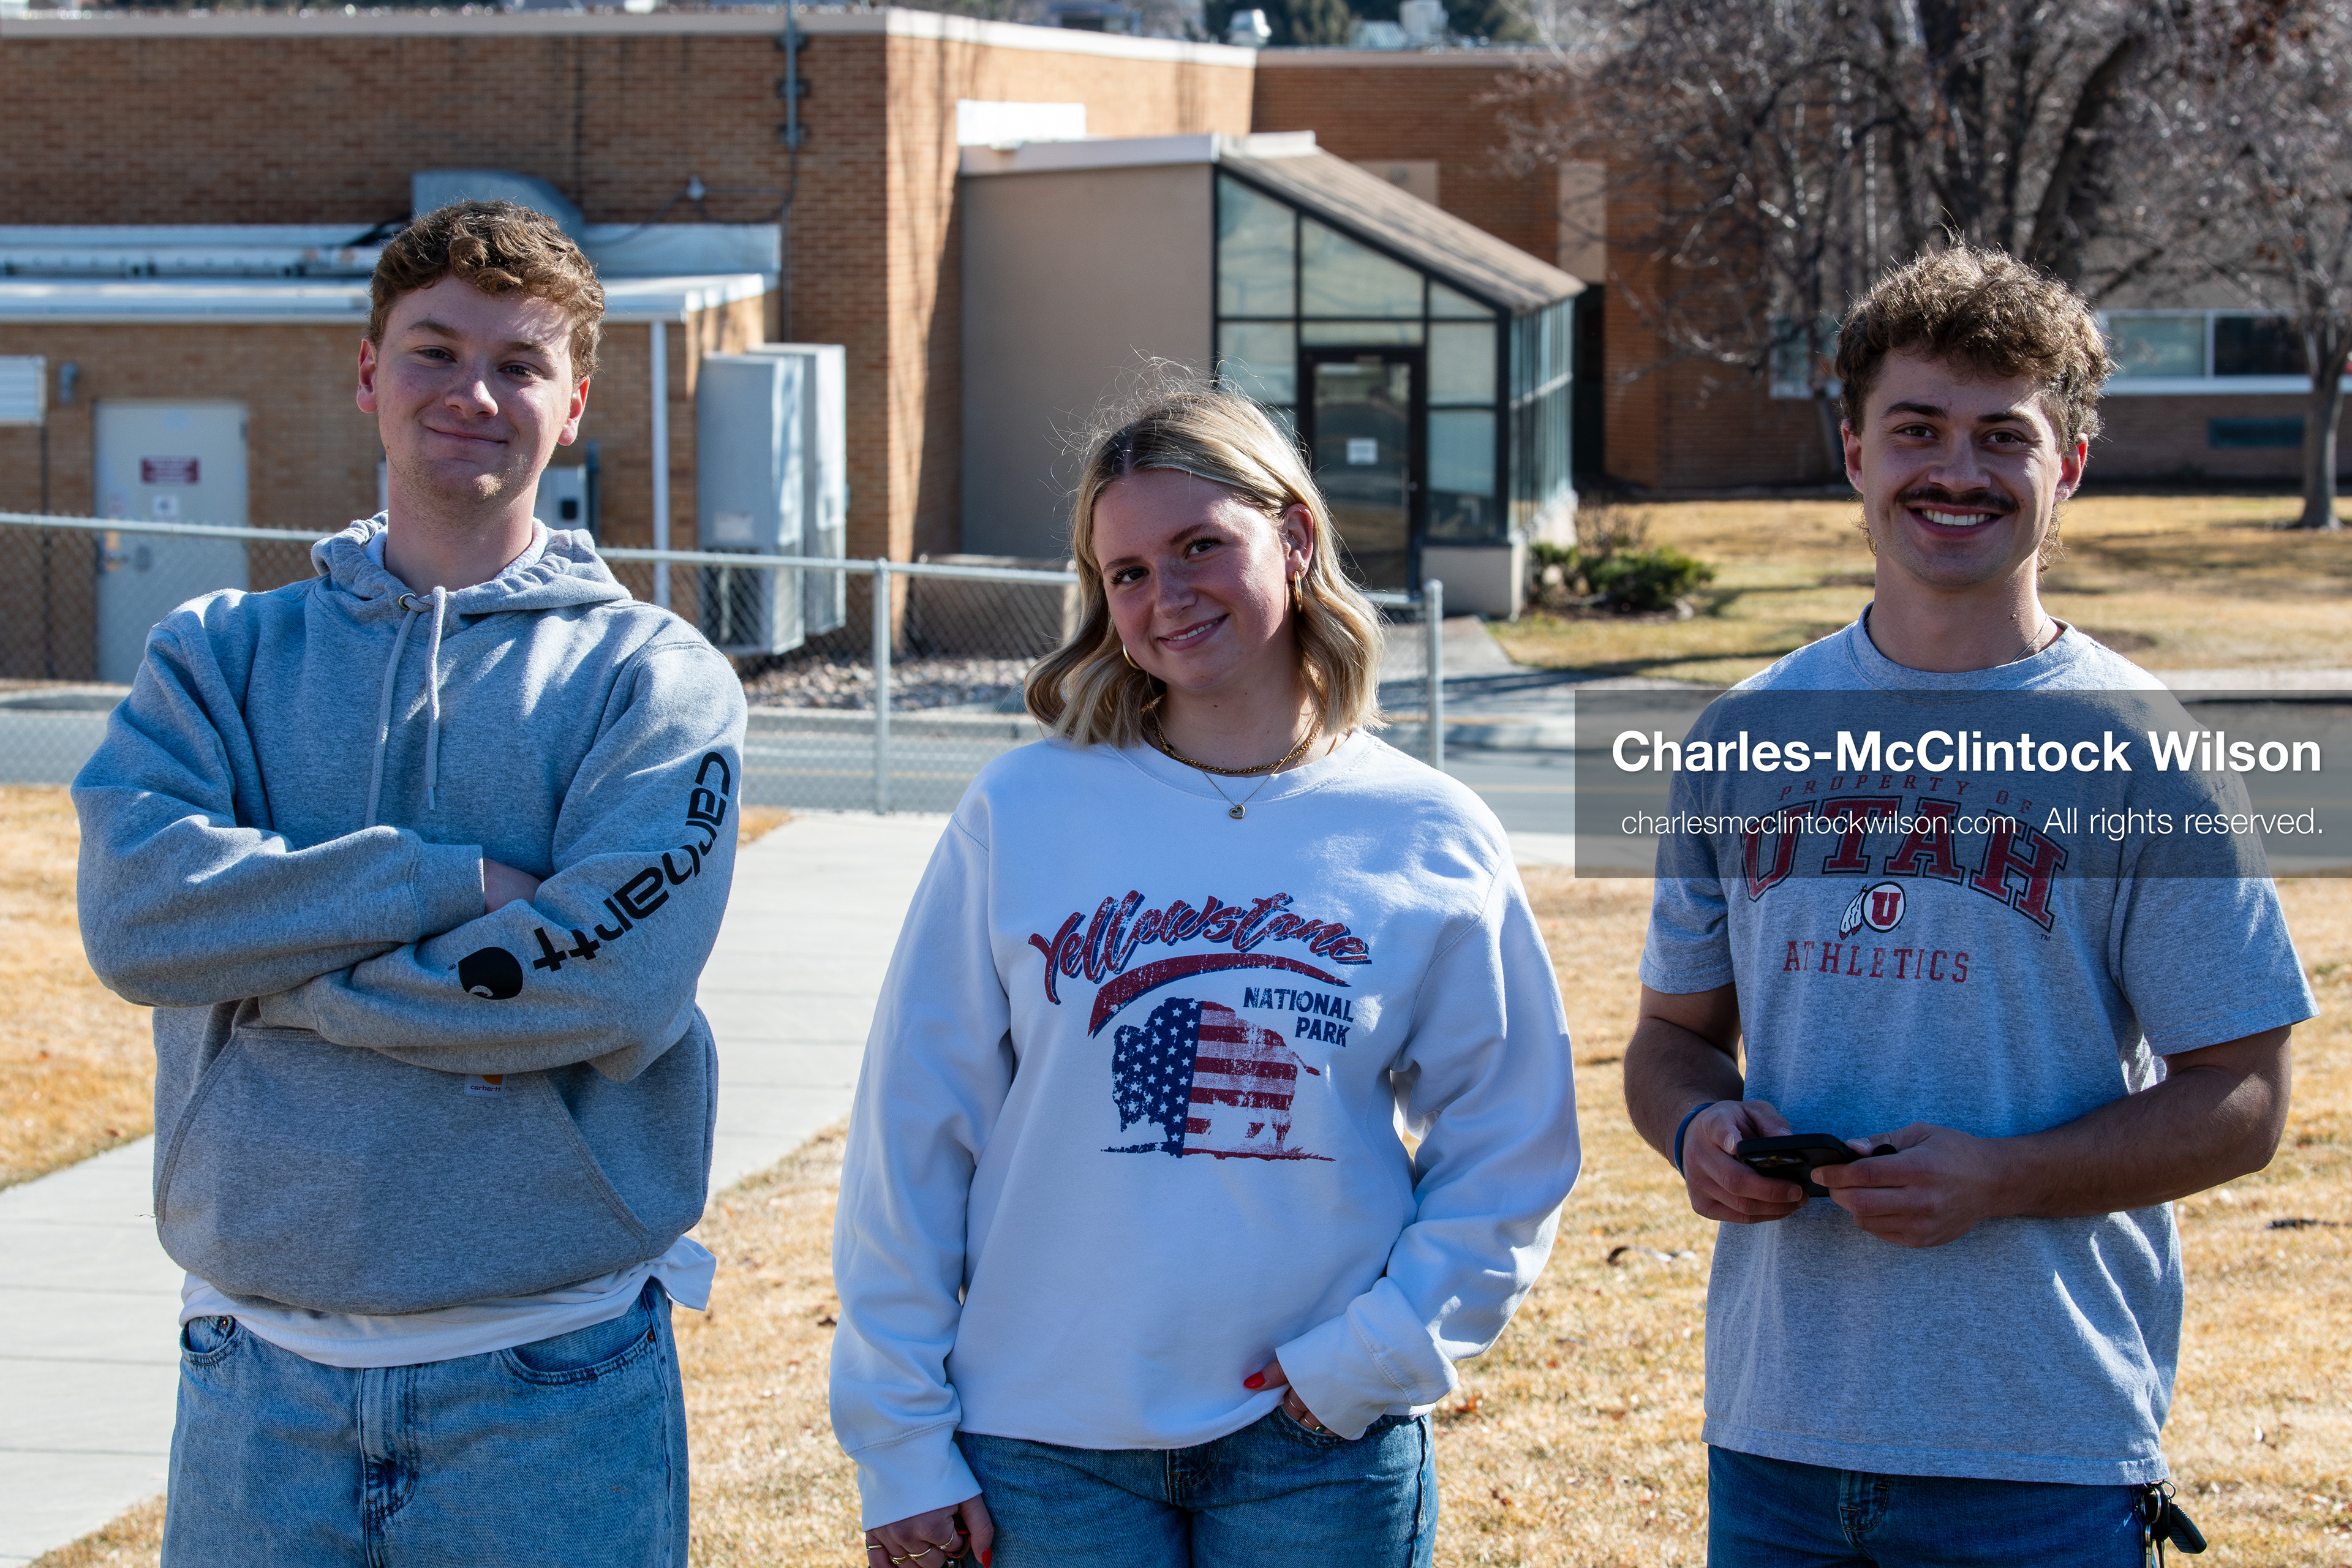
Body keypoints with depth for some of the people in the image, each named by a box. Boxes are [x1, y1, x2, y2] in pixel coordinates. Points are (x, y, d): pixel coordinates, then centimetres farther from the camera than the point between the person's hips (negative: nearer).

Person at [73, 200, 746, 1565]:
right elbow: (135, 909, -9)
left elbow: (617, 982, -16)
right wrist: (461, 881, -15)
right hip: (258, 1380, 2)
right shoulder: (222, 655, 9)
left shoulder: (652, 677, 0)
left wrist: (268, 966, -10)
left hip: (553, 1388, -2)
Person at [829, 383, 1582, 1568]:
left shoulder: (1430, 840, 1)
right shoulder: (1022, 814, -1)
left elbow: (1510, 1156, 4)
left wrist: (1373, 1357, -8)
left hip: (1322, 1456, 0)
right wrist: (901, 1442, -1)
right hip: (1045, 1448, 0)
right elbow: (910, 1137, 1)